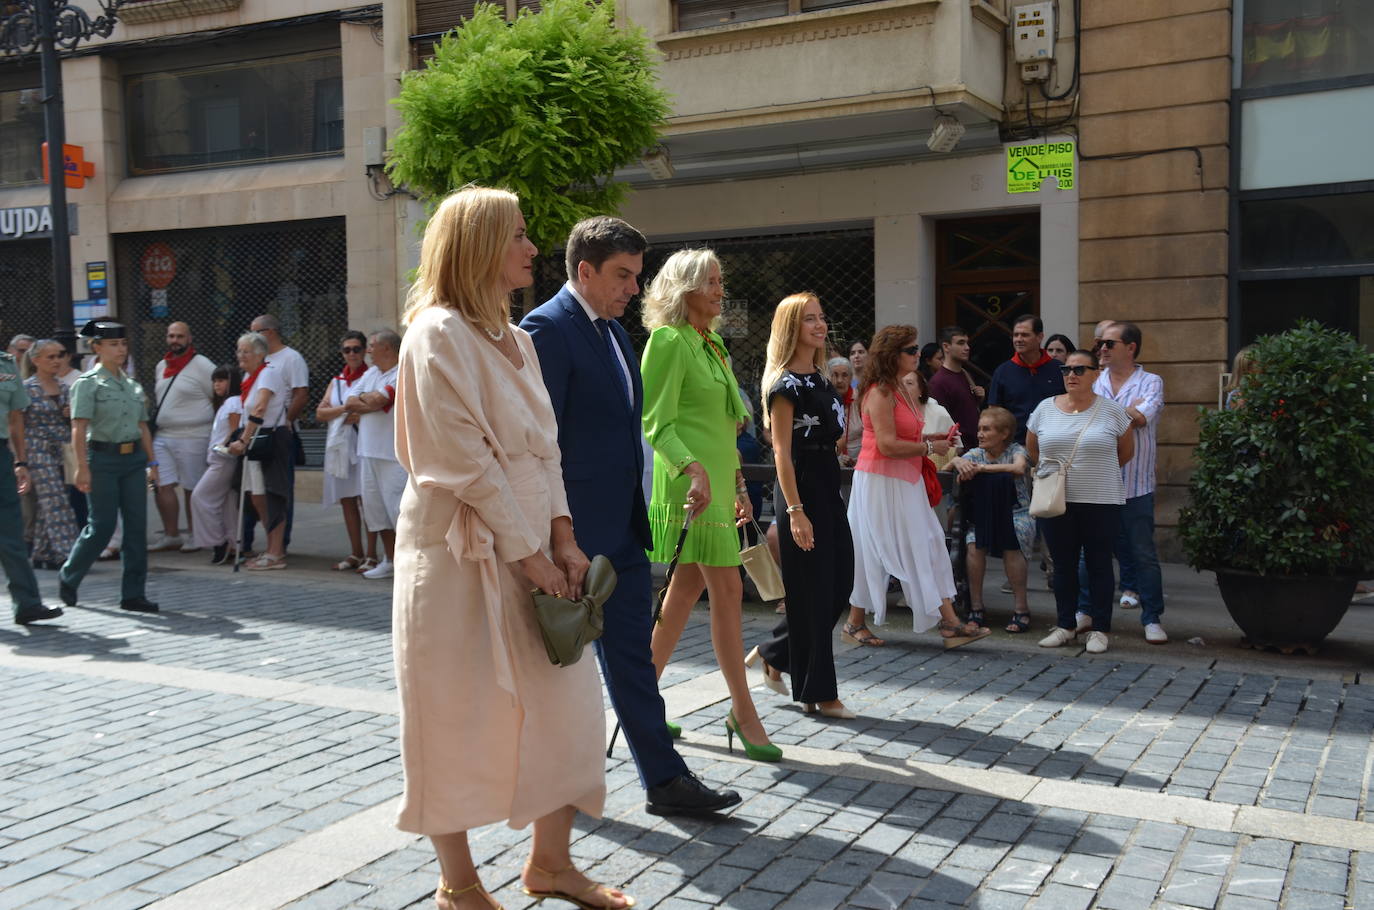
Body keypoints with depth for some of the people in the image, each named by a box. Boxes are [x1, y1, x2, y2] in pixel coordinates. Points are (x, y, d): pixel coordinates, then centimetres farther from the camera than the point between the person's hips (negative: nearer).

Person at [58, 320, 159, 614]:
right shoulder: (88, 383, -5)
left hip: (134, 458, 6)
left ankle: (133, 594, 7)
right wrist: (82, 467, -18)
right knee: (102, 526, -2)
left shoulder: (132, 384, 14)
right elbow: (79, 429, -11)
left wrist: (151, 462, 14)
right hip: (103, 459, -6)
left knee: (137, 525, 2)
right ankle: (68, 577, 22)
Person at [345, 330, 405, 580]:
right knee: (376, 507, 12)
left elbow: (375, 400, -19)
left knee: (400, 507, -10)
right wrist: (373, 403, -7)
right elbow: (349, 404, 8)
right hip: (368, 452, 8)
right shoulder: (370, 373, 16)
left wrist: (363, 399, 2)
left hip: (394, 454, -8)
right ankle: (390, 560, 21)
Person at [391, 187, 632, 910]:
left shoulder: (515, 339, 13)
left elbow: (543, 445, 12)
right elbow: (465, 461, -18)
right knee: (456, 719, 6)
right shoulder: (439, 333, -13)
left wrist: (561, 533, 1)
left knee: (564, 702, 10)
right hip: (462, 550, -8)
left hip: (528, 545, 8)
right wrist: (526, 552, -15)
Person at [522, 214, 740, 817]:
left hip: (622, 528, 8)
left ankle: (663, 780, 18)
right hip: (576, 532, -8)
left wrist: (637, 513, 18)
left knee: (632, 655, 11)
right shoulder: (548, 329, -14)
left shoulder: (615, 331, 14)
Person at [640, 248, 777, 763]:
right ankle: (742, 711, 0)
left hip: (717, 481, 9)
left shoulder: (712, 344, 19)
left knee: (686, 590, 11)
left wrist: (739, 484, 21)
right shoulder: (669, 340, -9)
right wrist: (694, 470, -28)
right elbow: (657, 423, -15)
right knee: (727, 590, -8)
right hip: (691, 482, -9)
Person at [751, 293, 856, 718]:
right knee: (811, 591, -1)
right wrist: (795, 511, -21)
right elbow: (782, 452, -17)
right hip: (801, 489, -9)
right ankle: (817, 692, 9)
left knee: (839, 585, 10)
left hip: (829, 487, 9)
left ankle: (773, 653, 27)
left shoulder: (820, 379, 14)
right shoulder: (785, 383, -12)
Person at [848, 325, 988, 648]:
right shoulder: (880, 393, -16)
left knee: (928, 548, 5)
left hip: (905, 483, 10)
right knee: (874, 554, -1)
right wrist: (930, 447, -15)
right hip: (881, 484, -10)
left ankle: (950, 623, 5)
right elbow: (887, 445, -24)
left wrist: (931, 439, 9)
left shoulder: (900, 391, 15)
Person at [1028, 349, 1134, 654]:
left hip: (1101, 502, -2)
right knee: (1063, 564, 9)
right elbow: (1031, 447, 18)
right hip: (1056, 501, 2)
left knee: (1099, 564, 5)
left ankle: (1099, 629, 12)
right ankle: (1065, 625, 19)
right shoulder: (1045, 408, 5)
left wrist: (1100, 472, 12)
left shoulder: (1112, 411, -2)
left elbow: (1126, 451, 9)